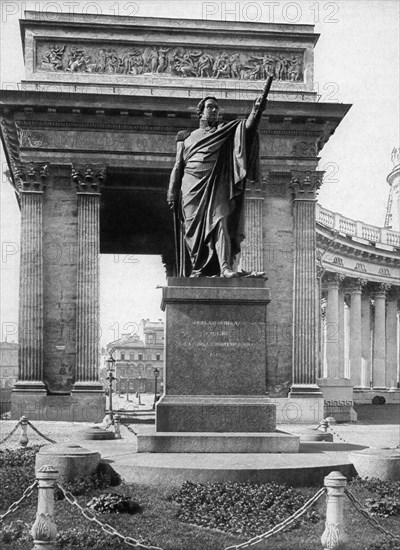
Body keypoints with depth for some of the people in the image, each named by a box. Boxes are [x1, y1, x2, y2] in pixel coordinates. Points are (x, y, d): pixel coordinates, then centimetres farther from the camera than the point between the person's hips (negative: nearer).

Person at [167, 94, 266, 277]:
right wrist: (172, 192, 6)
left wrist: (255, 111, -20)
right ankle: (198, 268, 1)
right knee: (195, 229, -3)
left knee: (220, 222, -18)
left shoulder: (225, 132, 17)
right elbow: (178, 166, 16)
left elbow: (247, 127, -1)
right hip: (192, 187, 2)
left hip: (216, 187, -1)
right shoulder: (187, 137, 19)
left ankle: (225, 267, -28)